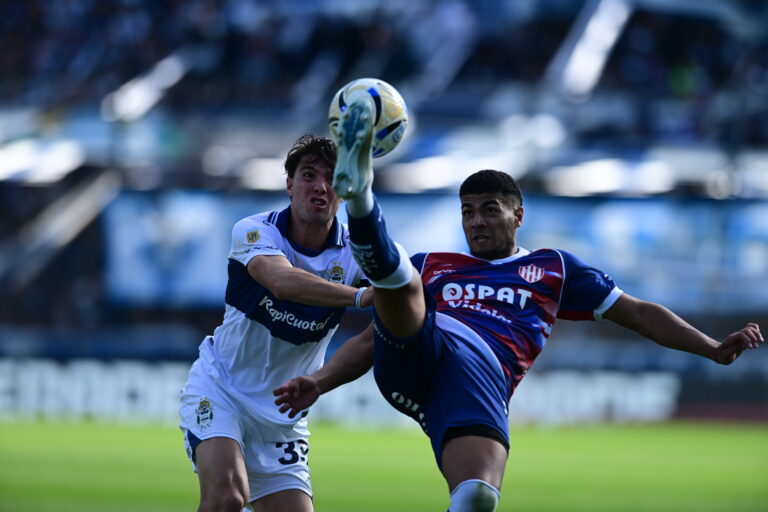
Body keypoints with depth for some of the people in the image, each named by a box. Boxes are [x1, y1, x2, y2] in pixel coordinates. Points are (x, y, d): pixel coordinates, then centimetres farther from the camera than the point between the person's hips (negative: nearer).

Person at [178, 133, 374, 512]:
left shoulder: (353, 253, -8)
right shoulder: (255, 231, -17)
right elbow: (282, 281, -39)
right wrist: (359, 296, -52)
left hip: (281, 417, 4)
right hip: (218, 391, -4)